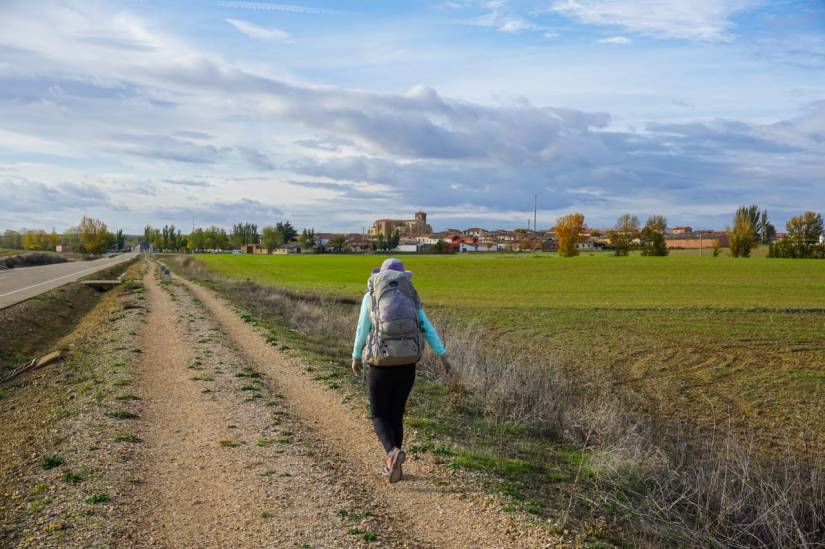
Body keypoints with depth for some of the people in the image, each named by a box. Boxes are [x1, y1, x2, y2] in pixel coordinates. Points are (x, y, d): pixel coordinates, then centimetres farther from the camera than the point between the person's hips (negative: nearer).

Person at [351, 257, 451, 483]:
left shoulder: (370, 296, 3)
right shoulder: (411, 298, 10)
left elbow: (362, 331, 3)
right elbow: (427, 328, -1)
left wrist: (356, 357, 17)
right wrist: (443, 355, -5)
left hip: (381, 364, -3)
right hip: (407, 363, 3)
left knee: (379, 416, 9)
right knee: (396, 413, 20)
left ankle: (393, 453, -19)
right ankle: (393, 465, 20)